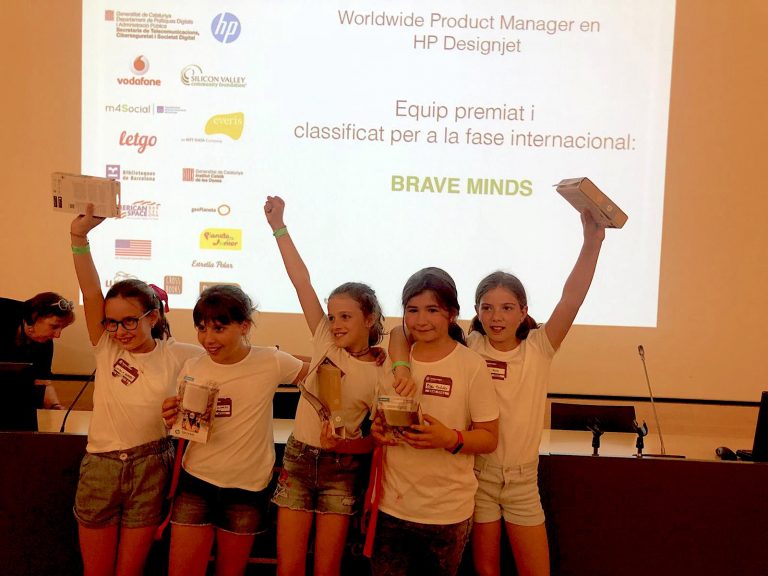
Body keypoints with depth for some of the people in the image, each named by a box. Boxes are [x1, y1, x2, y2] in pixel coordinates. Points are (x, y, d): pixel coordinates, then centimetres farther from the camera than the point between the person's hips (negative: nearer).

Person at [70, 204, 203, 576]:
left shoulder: (178, 357, -6)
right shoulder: (106, 349, -4)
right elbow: (90, 292, -17)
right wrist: (79, 236, -28)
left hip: (151, 469, -1)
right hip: (99, 466, 2)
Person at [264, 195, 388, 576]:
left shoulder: (383, 373, -7)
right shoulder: (326, 343, -3)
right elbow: (301, 280, -8)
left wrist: (343, 445, -20)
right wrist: (278, 227, -10)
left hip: (342, 469, -2)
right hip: (298, 458, 2)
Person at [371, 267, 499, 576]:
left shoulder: (471, 365, -11)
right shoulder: (395, 359, 2)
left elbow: (489, 438, -7)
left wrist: (450, 439, -25)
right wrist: (378, 430, -7)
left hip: (447, 513, -3)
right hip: (391, 506, 3)